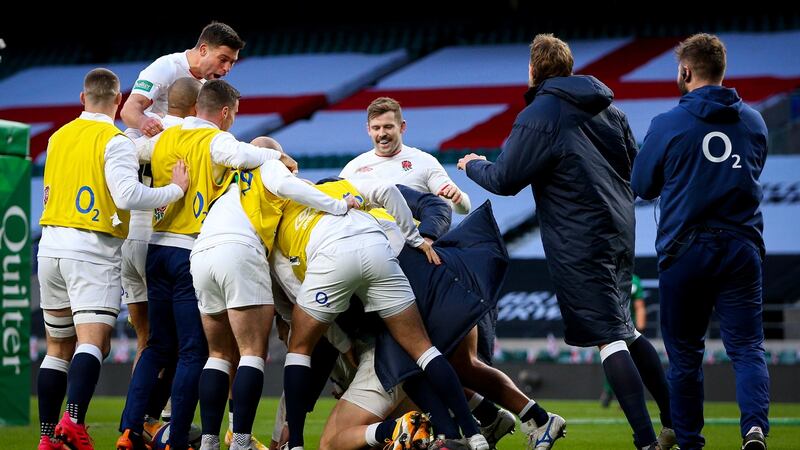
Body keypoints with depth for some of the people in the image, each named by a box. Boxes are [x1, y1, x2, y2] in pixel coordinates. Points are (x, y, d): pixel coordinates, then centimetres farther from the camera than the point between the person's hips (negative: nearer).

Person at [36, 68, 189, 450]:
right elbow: (128, 195, -20)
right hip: (92, 250, -6)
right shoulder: (115, 141, -8)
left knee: (58, 346, 14)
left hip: (50, 244, 6)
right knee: (92, 341, -13)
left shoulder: (58, 137, 13)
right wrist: (175, 189, -10)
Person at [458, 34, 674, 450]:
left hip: (579, 242, -7)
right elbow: (634, 164, 17)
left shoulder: (538, 117, -11)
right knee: (623, 330, 18)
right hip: (620, 230, 7)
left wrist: (473, 166, 12)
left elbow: (505, 181, -8)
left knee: (609, 338, -8)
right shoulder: (607, 108, 11)